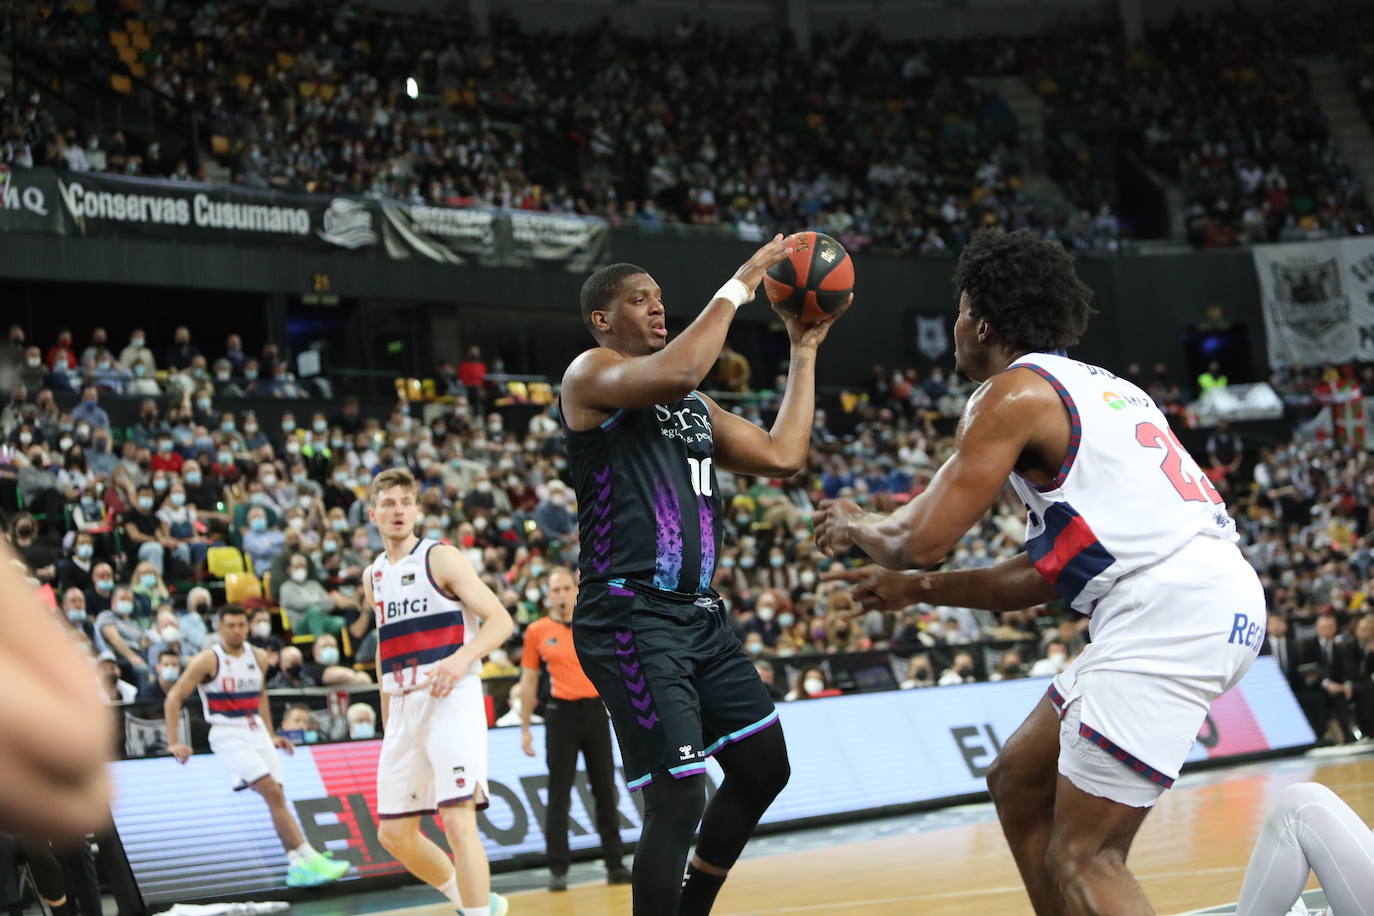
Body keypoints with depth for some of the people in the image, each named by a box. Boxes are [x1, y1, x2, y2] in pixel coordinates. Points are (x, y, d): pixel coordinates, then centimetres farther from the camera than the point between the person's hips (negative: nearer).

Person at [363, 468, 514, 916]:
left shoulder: (441, 559, -4)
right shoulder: (373, 576, 15)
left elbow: (500, 620, -10)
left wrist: (464, 657, -27)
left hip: (451, 700, -7)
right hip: (404, 709, 7)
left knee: (458, 821, -18)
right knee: (394, 833, 8)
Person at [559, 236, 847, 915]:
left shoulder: (695, 408, 22)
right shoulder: (590, 375, -4)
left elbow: (783, 456, 17)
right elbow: (674, 372, -25)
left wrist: (803, 352, 18)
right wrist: (738, 286, -15)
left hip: (700, 615, 9)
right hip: (631, 615, -9)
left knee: (764, 767, 14)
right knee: (678, 797, -15)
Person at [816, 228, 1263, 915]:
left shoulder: (1013, 393, -4)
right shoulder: (1094, 388, 24)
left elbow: (921, 540, -8)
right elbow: (1048, 573, 27)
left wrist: (855, 528, 14)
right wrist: (914, 590, 30)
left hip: (1168, 614, -10)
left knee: (1081, 859, -9)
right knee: (1017, 783, 20)